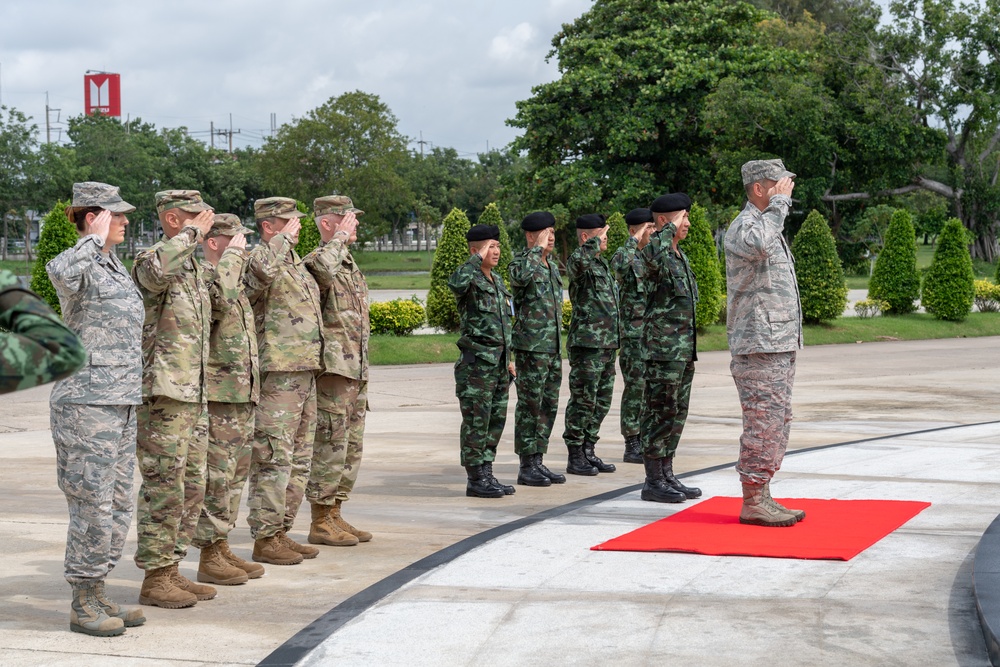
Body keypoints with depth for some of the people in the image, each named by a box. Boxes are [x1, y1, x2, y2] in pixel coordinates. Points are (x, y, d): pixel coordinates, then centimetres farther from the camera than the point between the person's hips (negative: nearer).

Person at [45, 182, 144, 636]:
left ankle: (97, 594, 21)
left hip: (121, 404, 9)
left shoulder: (116, 268, 16)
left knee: (118, 504, 11)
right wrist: (95, 239, -24)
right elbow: (60, 274, -40)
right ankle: (82, 606, 5)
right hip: (84, 404, -9)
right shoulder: (78, 264, -12)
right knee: (92, 505, -5)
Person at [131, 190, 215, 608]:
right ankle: (154, 580, 2)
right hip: (161, 396, -9)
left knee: (191, 488, 12)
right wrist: (194, 233, -26)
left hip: (194, 396, 9)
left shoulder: (194, 268, 17)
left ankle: (171, 571, 21)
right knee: (164, 490, -5)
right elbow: (155, 270, -39)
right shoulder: (151, 260, -11)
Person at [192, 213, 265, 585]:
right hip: (217, 396, -10)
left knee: (234, 474, 14)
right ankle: (209, 557, 0)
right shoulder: (202, 276, -12)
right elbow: (220, 295, -36)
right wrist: (233, 254, -24)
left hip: (242, 396, 10)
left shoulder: (234, 279, 19)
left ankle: (221, 548, 22)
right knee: (215, 475, -6)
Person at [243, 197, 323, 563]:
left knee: (299, 460, 14)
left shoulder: (296, 263, 18)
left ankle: (281, 532, 22)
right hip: (277, 375, -10)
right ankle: (265, 539, 0)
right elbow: (262, 269, -36)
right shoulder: (260, 257, -12)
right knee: (274, 459, -7)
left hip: (306, 374, 10)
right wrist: (284, 238, -23)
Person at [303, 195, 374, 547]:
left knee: (351, 448, 13)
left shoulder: (350, 264, 19)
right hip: (332, 370, -10)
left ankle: (334, 515, 21)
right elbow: (321, 269, -39)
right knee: (331, 446, -6)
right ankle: (320, 523, 0)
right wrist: (339, 239, -22)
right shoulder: (315, 261, -10)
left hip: (356, 371, 10)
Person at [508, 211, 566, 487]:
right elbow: (521, 276, -36)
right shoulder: (520, 262, -9)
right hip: (531, 348, -8)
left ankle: (538, 462, 16)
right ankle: (526, 467, 1)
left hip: (553, 348, 8)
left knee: (548, 406, 10)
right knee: (529, 406, -4)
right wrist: (538, 248, -23)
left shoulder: (552, 265, 16)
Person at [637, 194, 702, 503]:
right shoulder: (654, 251, -11)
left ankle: (667, 476, 19)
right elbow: (651, 259, -39)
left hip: (684, 348, 9)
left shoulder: (681, 257, 17)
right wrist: (670, 229, -23)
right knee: (660, 411, -5)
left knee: (677, 412, 12)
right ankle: (653, 482, 0)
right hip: (664, 348, -9)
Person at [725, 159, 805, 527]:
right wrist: (779, 204, -25)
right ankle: (752, 504, -5)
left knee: (778, 422, 12)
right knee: (764, 422, -10)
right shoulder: (743, 225, -11)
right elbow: (756, 246, -37)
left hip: (780, 345, 10)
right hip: (758, 346, -10)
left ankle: (762, 498, 17)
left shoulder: (769, 224, 21)